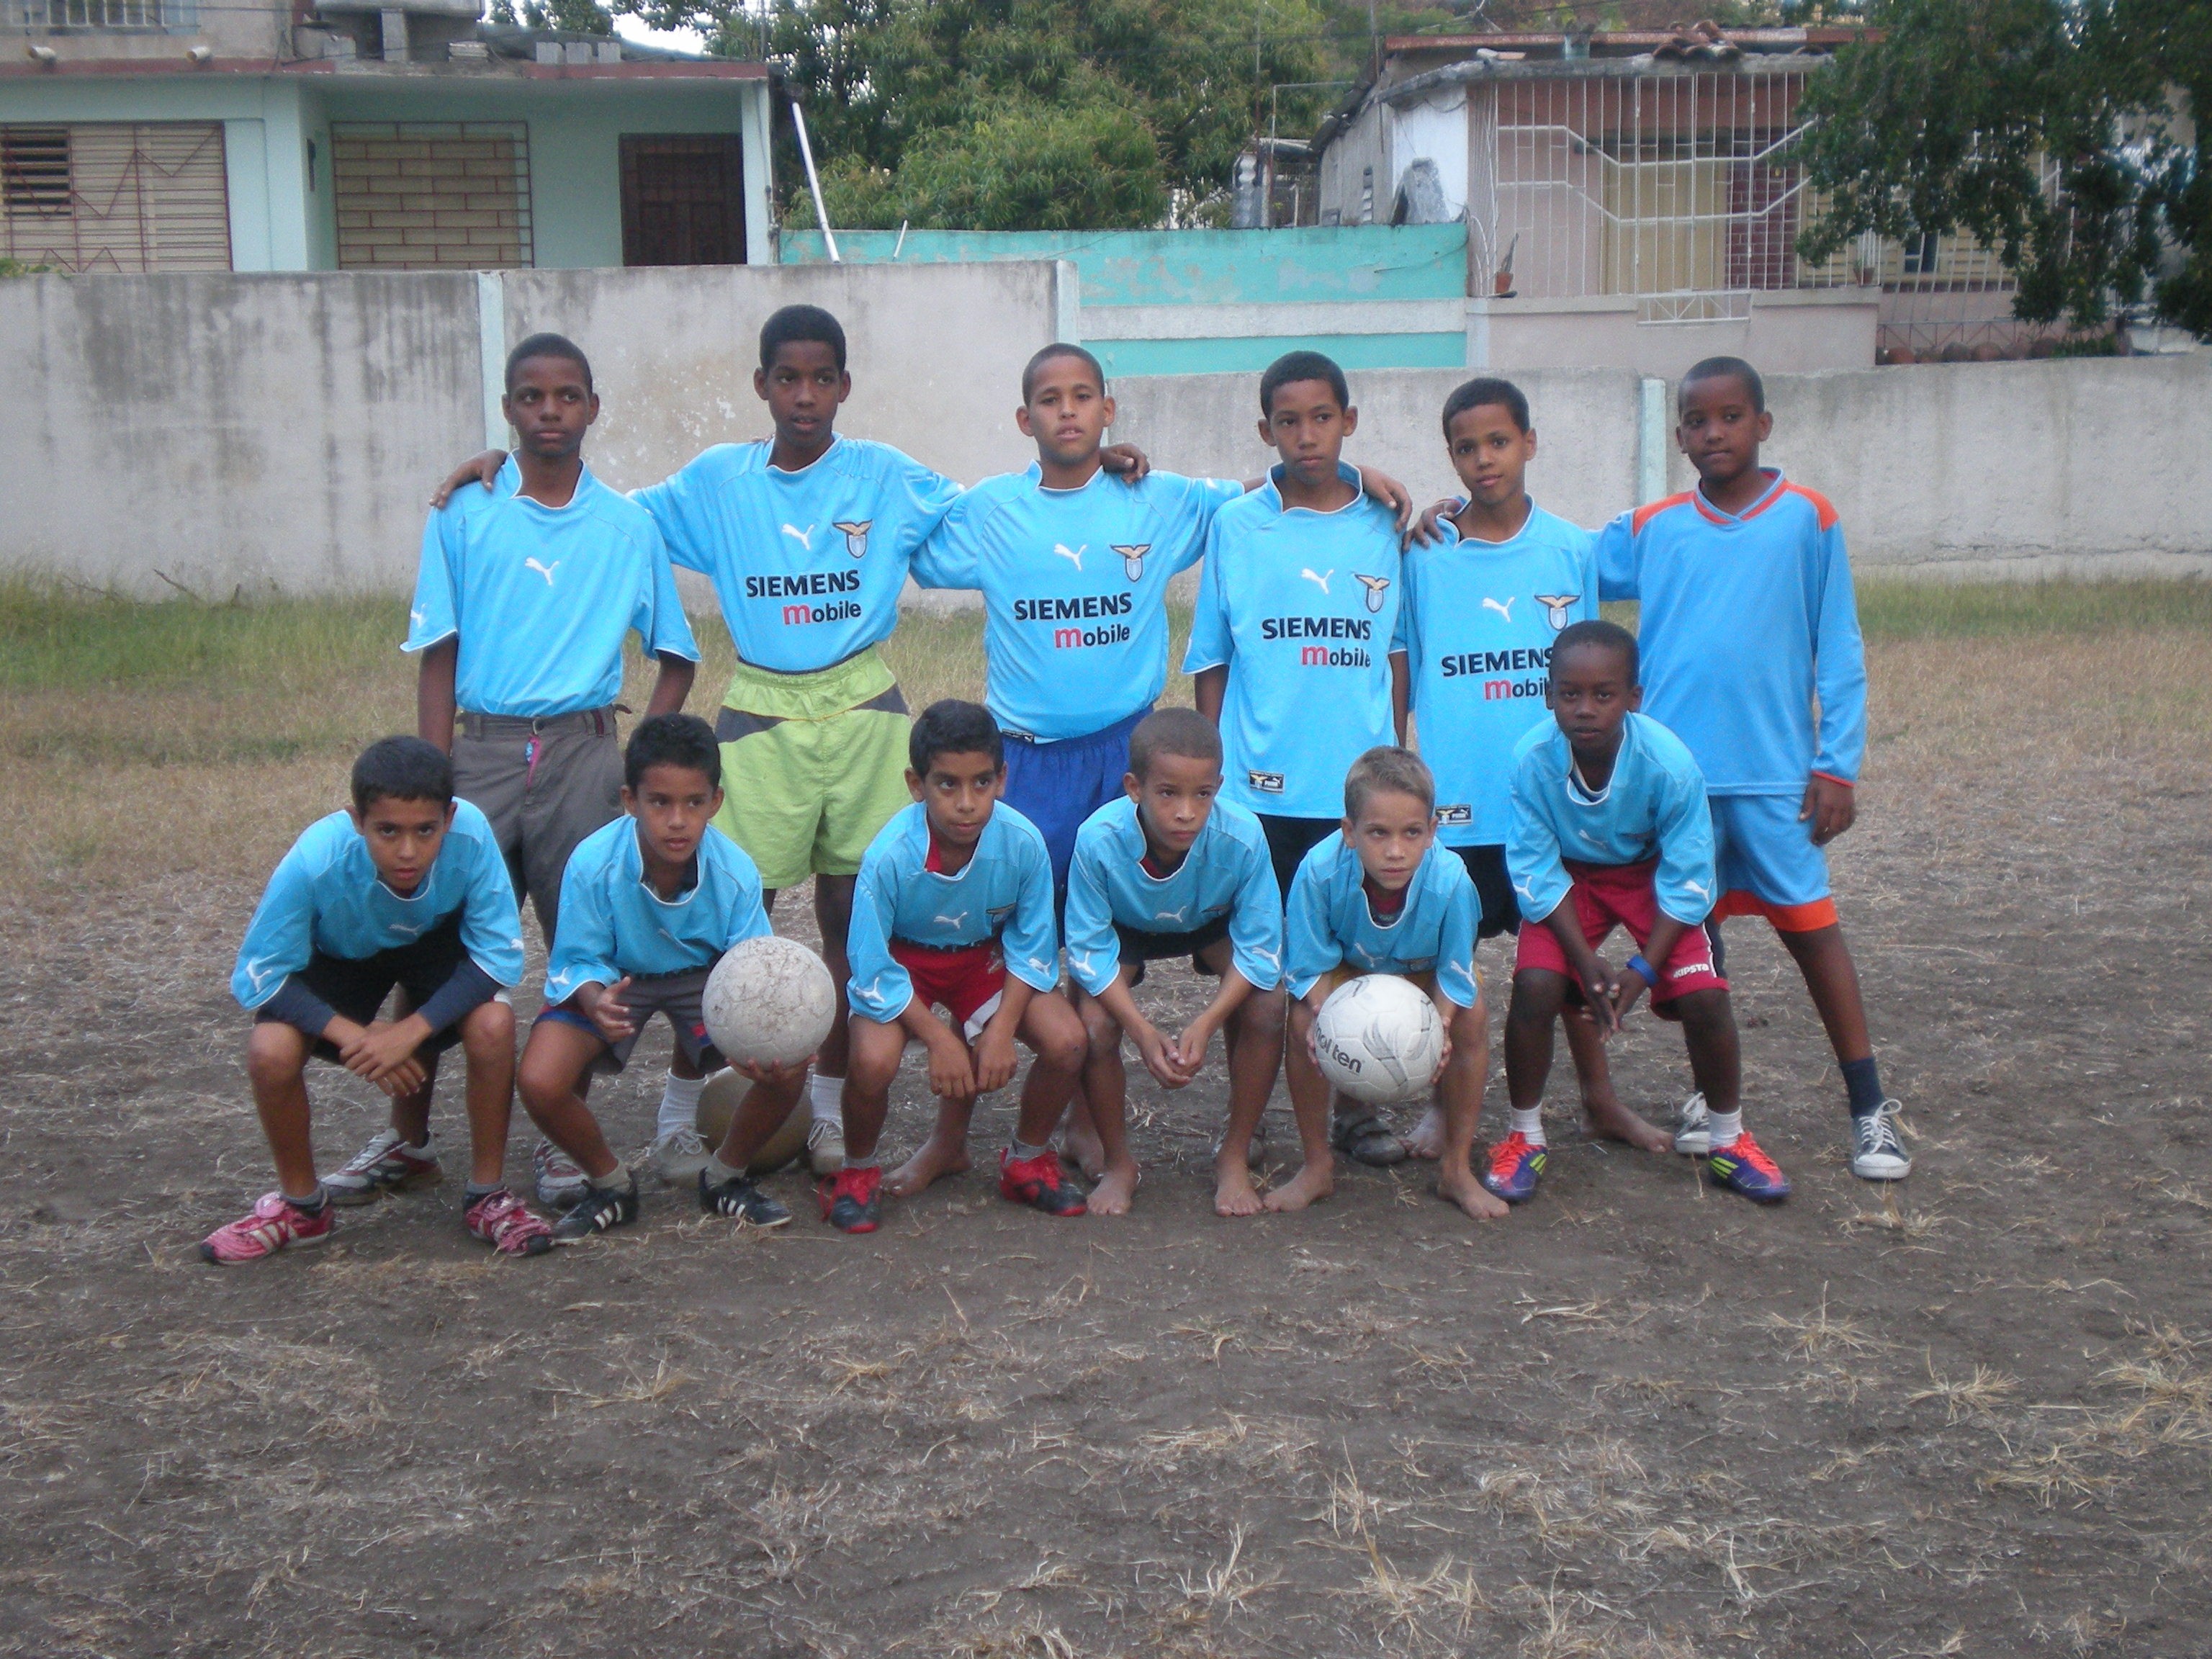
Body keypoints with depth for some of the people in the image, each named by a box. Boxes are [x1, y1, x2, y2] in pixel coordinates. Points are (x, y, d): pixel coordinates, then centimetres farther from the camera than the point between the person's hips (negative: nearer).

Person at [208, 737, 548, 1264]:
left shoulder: (471, 835, -37)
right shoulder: (316, 860, -36)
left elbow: (500, 955, -27)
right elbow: (258, 974, -25)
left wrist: (412, 1029, -36)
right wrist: (351, 1034, -36)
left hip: (436, 944, 0)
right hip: (339, 955, 0)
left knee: (493, 1024, -29)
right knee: (271, 1051, -26)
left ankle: (486, 1196, -4)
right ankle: (302, 1206, 3)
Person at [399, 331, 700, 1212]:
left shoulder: (627, 527, 6)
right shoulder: (462, 514, 3)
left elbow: (676, 655, 13)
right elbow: (437, 655, 3)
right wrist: (433, 786, -4)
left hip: (584, 750, 1)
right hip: (485, 748, 0)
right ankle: (405, 1129, 14)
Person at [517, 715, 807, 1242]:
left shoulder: (735, 872, -26)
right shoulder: (594, 865, -29)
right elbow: (577, 964, -22)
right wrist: (595, 1000, -46)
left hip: (705, 976, 1)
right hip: (614, 980, -1)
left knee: (787, 1068, -24)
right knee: (540, 1082, -26)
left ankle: (725, 1178, 9)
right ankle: (611, 1185, 7)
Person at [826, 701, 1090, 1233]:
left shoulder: (1022, 842, -26)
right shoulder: (890, 858, -32)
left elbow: (1032, 948, -11)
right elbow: (873, 970, -22)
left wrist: (1002, 1030, -19)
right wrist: (939, 1039, -23)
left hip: (984, 956, 3)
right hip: (903, 961, -2)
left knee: (1066, 1040, -19)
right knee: (874, 1060, -30)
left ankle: (1027, 1160, 10)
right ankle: (857, 1172, 3)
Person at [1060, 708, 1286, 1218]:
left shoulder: (1242, 837, -36)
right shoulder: (1099, 840, -37)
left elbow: (1259, 947, -24)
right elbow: (1090, 950, -24)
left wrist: (1205, 1025, -35)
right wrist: (1144, 1032, -34)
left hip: (1212, 925, 0)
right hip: (1125, 929, 0)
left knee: (1266, 1008, -23)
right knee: (1094, 1027, -22)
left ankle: (1233, 1157, -1)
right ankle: (1119, 1164, 5)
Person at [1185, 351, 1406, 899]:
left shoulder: (1385, 525, 5)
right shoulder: (1235, 526, 2)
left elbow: (1397, 648, 10)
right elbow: (1211, 659, 5)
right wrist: (1209, 772, 4)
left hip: (1359, 787, 1)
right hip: (1256, 788, -1)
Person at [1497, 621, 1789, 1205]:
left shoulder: (1670, 764, -31)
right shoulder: (1533, 760, -29)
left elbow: (1686, 882, -19)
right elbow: (1537, 873, -17)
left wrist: (1645, 968, -24)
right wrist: (1586, 959, -24)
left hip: (1651, 876, 0)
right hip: (1571, 877, 1)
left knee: (1703, 997, -15)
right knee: (1535, 986, -20)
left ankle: (1730, 1142, 10)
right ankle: (1524, 1138, 3)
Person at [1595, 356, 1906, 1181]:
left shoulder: (1808, 519, -1)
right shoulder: (1649, 530, 5)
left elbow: (1840, 652, 0)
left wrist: (1838, 764, -4)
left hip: (1775, 772, -2)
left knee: (1811, 927, 1)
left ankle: (1870, 1107, 8)